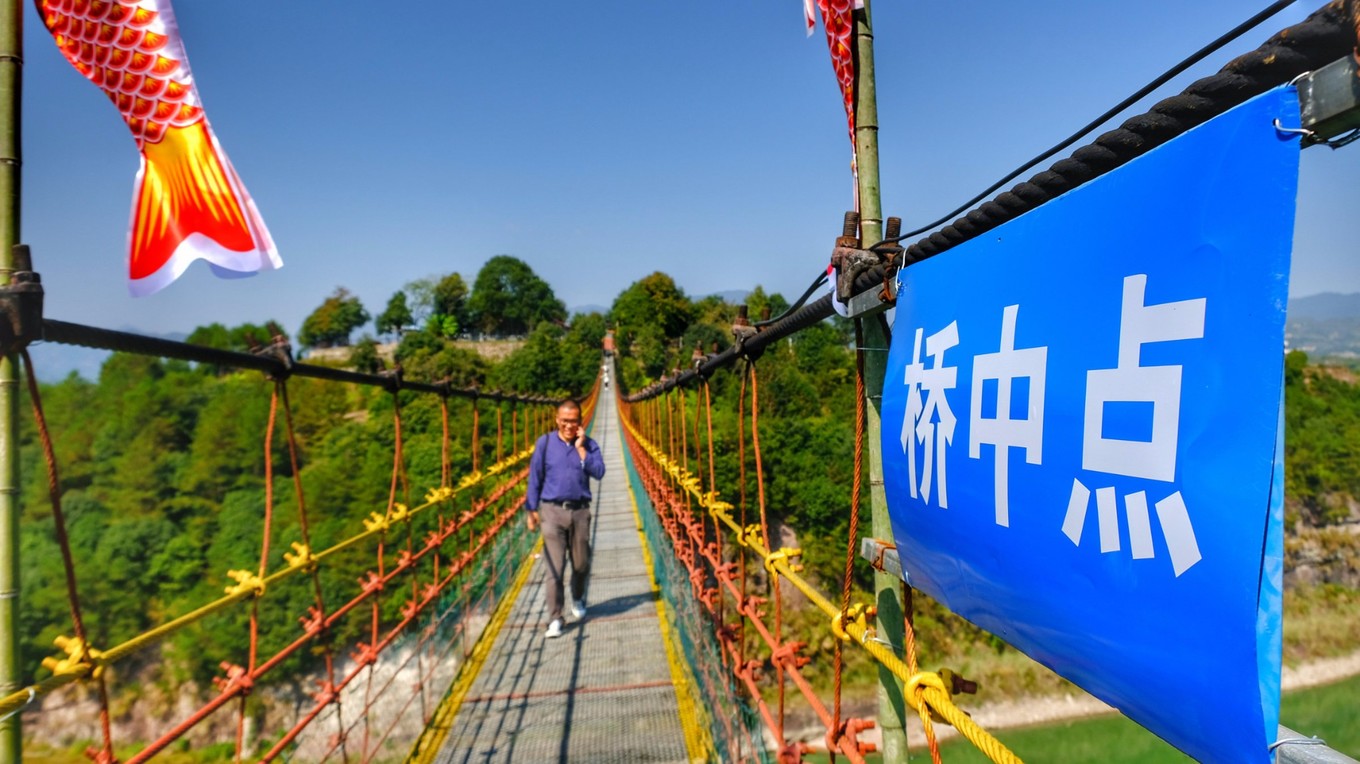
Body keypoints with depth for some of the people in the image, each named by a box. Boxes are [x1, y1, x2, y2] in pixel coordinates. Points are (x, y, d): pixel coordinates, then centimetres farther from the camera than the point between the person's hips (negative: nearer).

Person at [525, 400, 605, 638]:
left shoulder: (589, 445, 3)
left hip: (580, 511, 2)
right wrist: (532, 509, 1)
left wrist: (580, 447, -12)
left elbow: (598, 472, -11)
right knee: (554, 567, -5)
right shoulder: (545, 442, 1)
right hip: (553, 511, -2)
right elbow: (535, 477, 4)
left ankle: (578, 600, 41)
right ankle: (555, 618, 4)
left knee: (581, 564, 13)